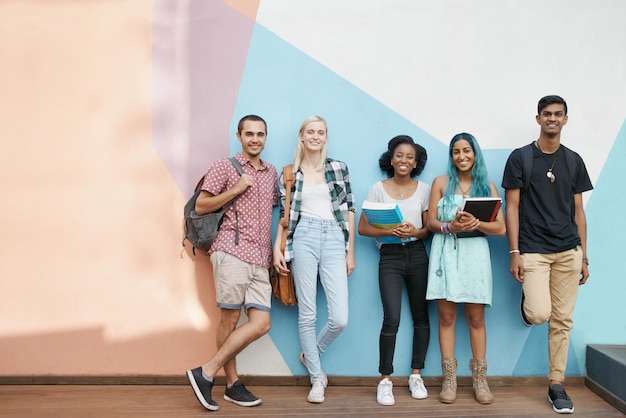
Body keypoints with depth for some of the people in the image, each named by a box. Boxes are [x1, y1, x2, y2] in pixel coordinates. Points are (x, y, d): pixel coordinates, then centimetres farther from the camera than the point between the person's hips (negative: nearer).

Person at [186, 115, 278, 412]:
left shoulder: (271, 172, 20)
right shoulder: (225, 166, 3)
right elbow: (200, 206, 0)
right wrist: (236, 189, -10)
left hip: (260, 258, 6)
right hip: (232, 251, -6)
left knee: (261, 323, -2)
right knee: (230, 318, -3)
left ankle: (208, 373, 7)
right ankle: (232, 383, 11)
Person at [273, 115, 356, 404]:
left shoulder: (339, 168, 10)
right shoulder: (290, 173, 9)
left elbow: (349, 210, 9)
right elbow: (285, 215, 10)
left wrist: (350, 251, 6)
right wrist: (277, 249, -1)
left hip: (334, 240, 1)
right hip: (304, 238, -1)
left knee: (340, 318, -6)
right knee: (307, 314, 3)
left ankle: (311, 355, 24)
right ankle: (316, 378, 19)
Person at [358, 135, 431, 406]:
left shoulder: (424, 189, 6)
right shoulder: (378, 189, 1)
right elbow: (363, 228, -1)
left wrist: (415, 232, -14)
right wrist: (390, 231, -17)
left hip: (417, 255, 3)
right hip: (390, 257, -2)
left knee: (421, 316, 8)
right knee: (392, 320, -11)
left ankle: (416, 376, 22)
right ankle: (385, 381, 4)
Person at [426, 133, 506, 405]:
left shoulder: (487, 186, 9)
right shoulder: (441, 183, 7)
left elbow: (501, 228, 3)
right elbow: (431, 222, 3)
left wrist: (476, 224, -16)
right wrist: (450, 226, -17)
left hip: (475, 253, 1)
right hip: (446, 253, 0)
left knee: (476, 317, 3)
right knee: (446, 316, 0)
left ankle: (480, 379, 13)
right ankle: (449, 379, 7)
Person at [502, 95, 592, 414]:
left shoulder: (574, 160, 10)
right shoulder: (520, 158, 0)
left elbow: (578, 211, 12)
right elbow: (512, 207, -3)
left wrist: (584, 256, 8)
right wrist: (514, 252, -10)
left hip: (569, 251, 3)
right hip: (533, 251, -3)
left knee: (562, 321, 6)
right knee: (540, 314, -15)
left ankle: (557, 385, 18)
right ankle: (527, 302, 22)